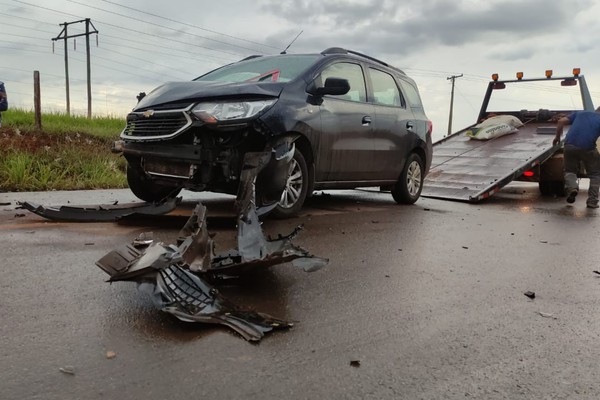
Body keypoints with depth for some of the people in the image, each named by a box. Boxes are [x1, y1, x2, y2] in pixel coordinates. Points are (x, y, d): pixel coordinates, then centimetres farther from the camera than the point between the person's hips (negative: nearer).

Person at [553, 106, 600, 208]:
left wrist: (557, 137, 25)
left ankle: (572, 187, -9)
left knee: (570, 170, 21)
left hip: (570, 145, 2)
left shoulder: (580, 113, 24)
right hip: (587, 147, -2)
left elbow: (561, 121, 14)